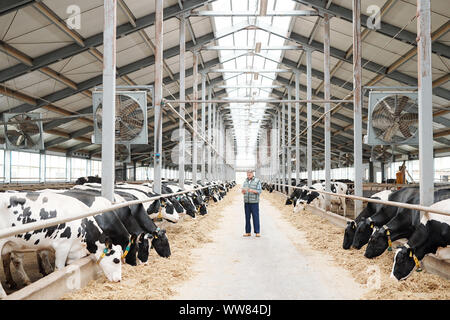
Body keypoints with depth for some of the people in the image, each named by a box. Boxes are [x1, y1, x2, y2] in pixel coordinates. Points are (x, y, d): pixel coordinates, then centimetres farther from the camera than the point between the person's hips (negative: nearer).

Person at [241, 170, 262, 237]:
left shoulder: (257, 181, -2)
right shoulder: (245, 181, 13)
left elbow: (259, 191, -7)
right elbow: (243, 192, 14)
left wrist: (252, 190, -21)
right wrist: (243, 190, -9)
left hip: (254, 202, -4)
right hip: (246, 202, 4)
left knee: (256, 217, -3)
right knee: (247, 217, 7)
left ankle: (257, 232, 3)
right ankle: (248, 232, 13)